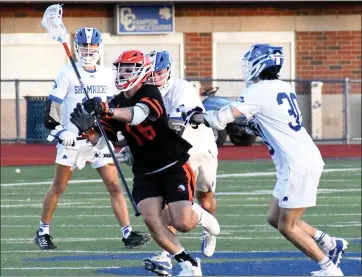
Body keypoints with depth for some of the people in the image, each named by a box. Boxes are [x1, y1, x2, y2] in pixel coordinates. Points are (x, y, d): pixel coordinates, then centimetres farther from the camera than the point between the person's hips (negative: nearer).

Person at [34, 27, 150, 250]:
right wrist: (58, 131, -15)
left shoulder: (107, 75, 8)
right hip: (72, 138, -3)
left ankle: (128, 233, -6)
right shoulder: (68, 74, -4)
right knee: (59, 187, 4)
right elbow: (52, 107, -4)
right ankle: (43, 232, 16)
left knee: (114, 186, -4)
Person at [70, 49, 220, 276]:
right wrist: (87, 129, -22)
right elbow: (102, 140, 1)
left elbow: (138, 115, -38)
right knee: (151, 220, -15)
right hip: (145, 173, 6)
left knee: (182, 223, -17)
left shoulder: (150, 94, -15)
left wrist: (106, 111, -54)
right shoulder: (117, 104, 5)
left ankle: (198, 215, 21)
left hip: (174, 166, -5)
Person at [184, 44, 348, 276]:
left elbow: (222, 119, -13)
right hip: (305, 159, 9)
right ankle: (330, 244, 17)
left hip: (298, 165, -9)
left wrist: (196, 117, 3)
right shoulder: (283, 88, 12)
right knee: (275, 218, 16)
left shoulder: (259, 92, -12)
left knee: (287, 226, 0)